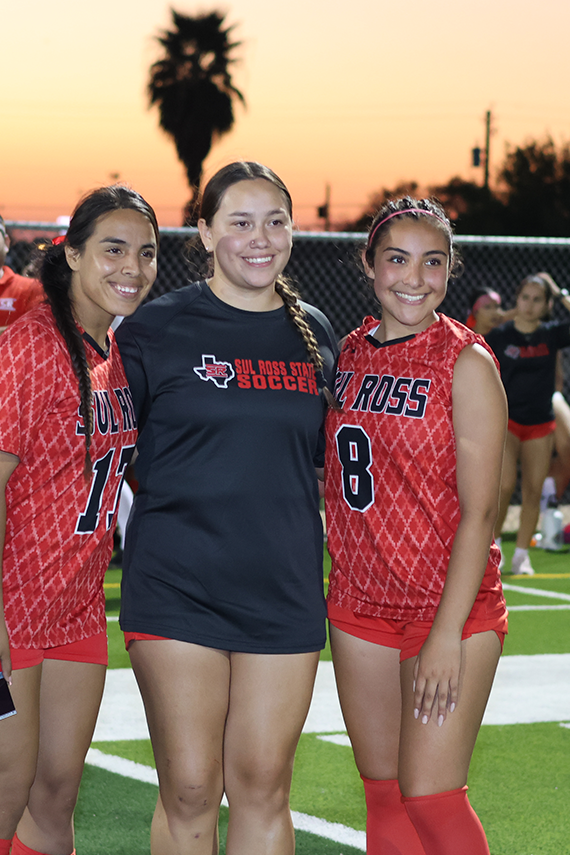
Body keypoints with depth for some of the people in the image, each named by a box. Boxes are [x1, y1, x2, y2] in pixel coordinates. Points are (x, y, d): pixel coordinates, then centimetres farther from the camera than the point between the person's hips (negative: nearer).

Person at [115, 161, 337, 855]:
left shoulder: (314, 335, 10)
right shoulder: (157, 328, -1)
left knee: (263, 788, 5)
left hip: (284, 588, 3)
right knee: (189, 792, -3)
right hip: (177, 584, -3)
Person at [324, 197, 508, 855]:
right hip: (360, 602, 6)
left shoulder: (467, 363, -9)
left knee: (430, 798, -10)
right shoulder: (350, 354, 8)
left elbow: (479, 510, -13)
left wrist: (448, 634, -19)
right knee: (383, 795, 9)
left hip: (450, 605, -5)